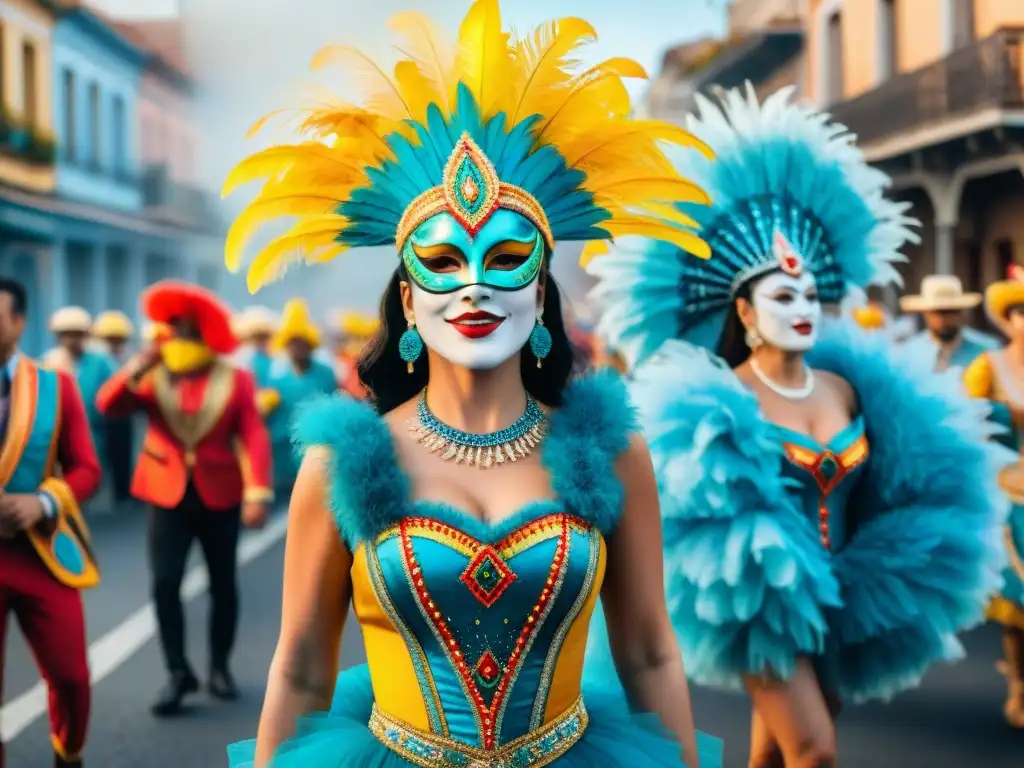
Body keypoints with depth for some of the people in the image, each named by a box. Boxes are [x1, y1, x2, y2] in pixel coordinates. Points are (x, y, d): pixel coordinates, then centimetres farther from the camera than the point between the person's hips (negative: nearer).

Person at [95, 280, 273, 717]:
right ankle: (178, 673, 3)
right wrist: (138, 367, -20)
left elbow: (254, 438, -10)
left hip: (219, 496, -1)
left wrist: (258, 493, -19)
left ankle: (219, 668, 24)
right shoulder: (153, 377, 3)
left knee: (223, 584, 9)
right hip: (168, 496, 1)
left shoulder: (234, 378, -3)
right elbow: (108, 406, -9)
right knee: (165, 584, -7)